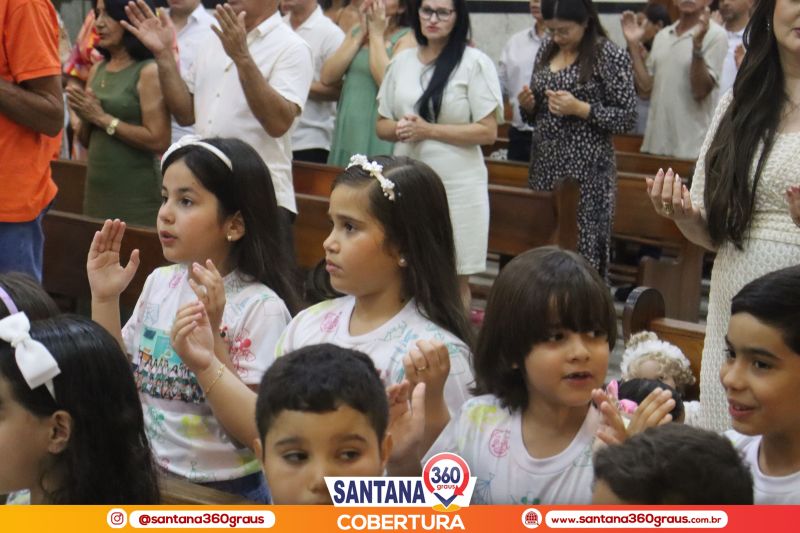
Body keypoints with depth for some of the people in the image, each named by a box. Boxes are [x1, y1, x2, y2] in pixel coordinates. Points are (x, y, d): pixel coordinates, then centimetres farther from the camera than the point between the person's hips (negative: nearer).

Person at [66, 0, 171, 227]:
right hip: (96, 190, 7)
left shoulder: (149, 71, -11)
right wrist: (85, 117, -6)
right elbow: (85, 140, 16)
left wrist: (102, 117, -14)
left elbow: (159, 141, -18)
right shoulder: (98, 69, 9)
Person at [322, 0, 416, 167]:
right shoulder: (355, 30, 14)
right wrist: (361, 35, 1)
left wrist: (376, 34, -8)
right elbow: (326, 77, 3)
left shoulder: (406, 38, -3)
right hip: (346, 130, 6)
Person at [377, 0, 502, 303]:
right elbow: (382, 126, 14)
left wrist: (429, 131, -14)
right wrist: (400, 129, -9)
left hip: (457, 186, -4)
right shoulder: (402, 61, 10)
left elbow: (488, 131, -9)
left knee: (455, 279, 4)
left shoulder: (475, 63, -5)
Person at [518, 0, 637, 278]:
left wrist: (580, 108, -18)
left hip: (586, 171, -6)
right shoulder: (546, 50, 12)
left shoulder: (610, 55, -7)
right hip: (545, 166, 6)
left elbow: (627, 117, -8)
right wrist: (528, 104, -2)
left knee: (583, 250, -6)